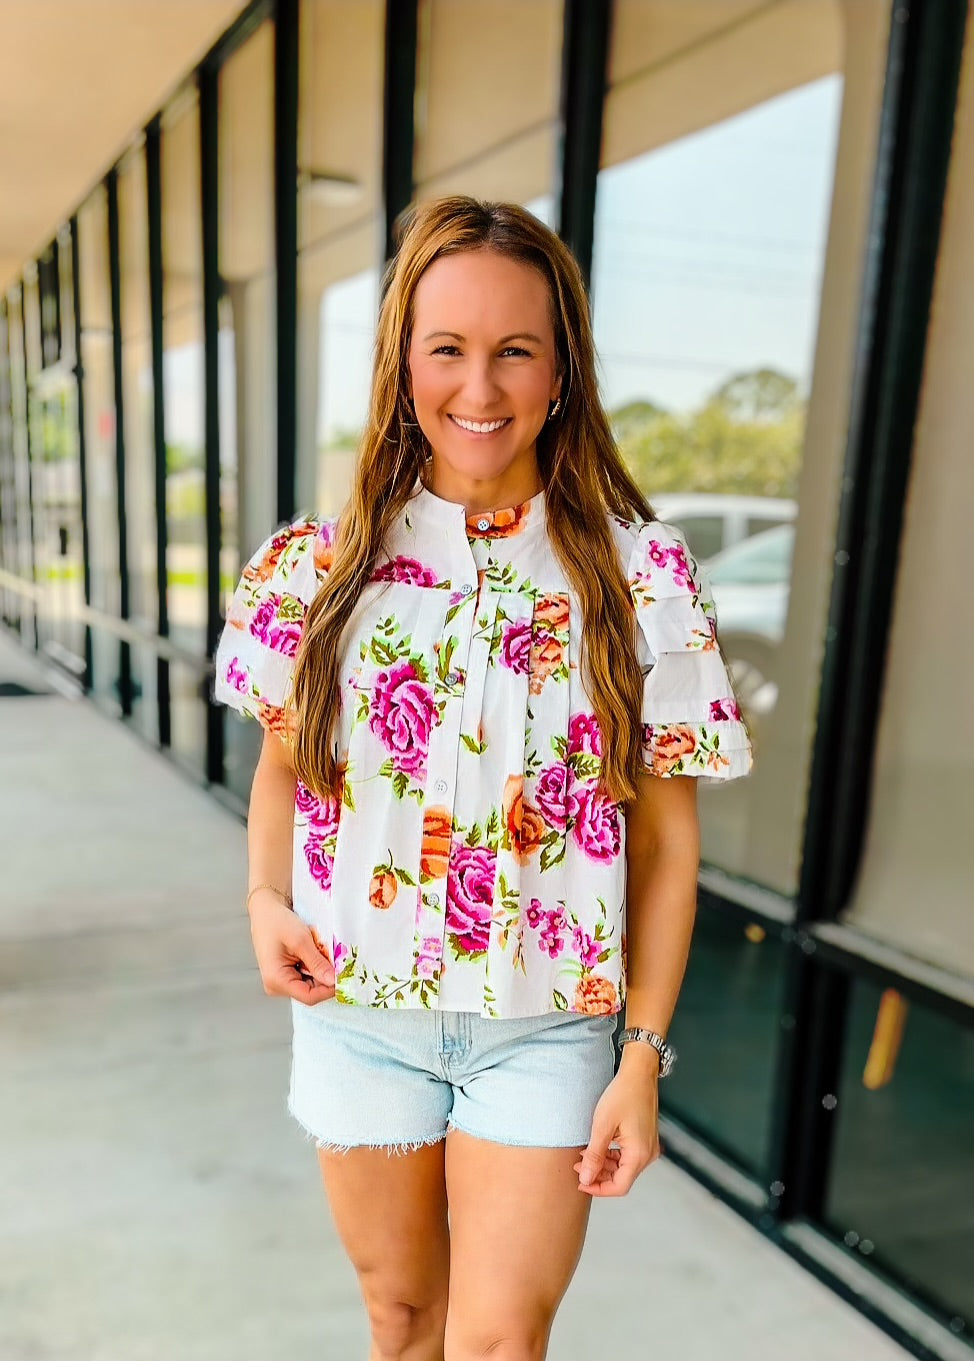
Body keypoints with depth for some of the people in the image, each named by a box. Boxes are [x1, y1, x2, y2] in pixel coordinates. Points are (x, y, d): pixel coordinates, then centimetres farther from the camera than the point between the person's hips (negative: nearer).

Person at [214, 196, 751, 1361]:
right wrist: (266, 896, -9)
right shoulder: (318, 567, -5)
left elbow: (664, 839, -5)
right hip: (356, 1014, 2)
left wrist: (644, 1056, -5)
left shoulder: (640, 578, -10)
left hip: (547, 1030, -2)